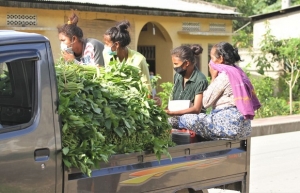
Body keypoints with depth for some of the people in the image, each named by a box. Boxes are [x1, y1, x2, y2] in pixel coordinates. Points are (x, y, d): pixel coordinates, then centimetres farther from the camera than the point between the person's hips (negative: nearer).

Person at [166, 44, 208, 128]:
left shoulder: (200, 80, -12)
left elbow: (196, 109, -16)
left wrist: (171, 112, -25)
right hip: (177, 117, 6)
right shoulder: (177, 76, 10)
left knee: (170, 121, -32)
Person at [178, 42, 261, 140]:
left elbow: (206, 102, -7)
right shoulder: (237, 72, 17)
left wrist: (213, 77, -1)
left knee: (184, 120, -18)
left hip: (229, 125, -11)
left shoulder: (223, 76, -11)